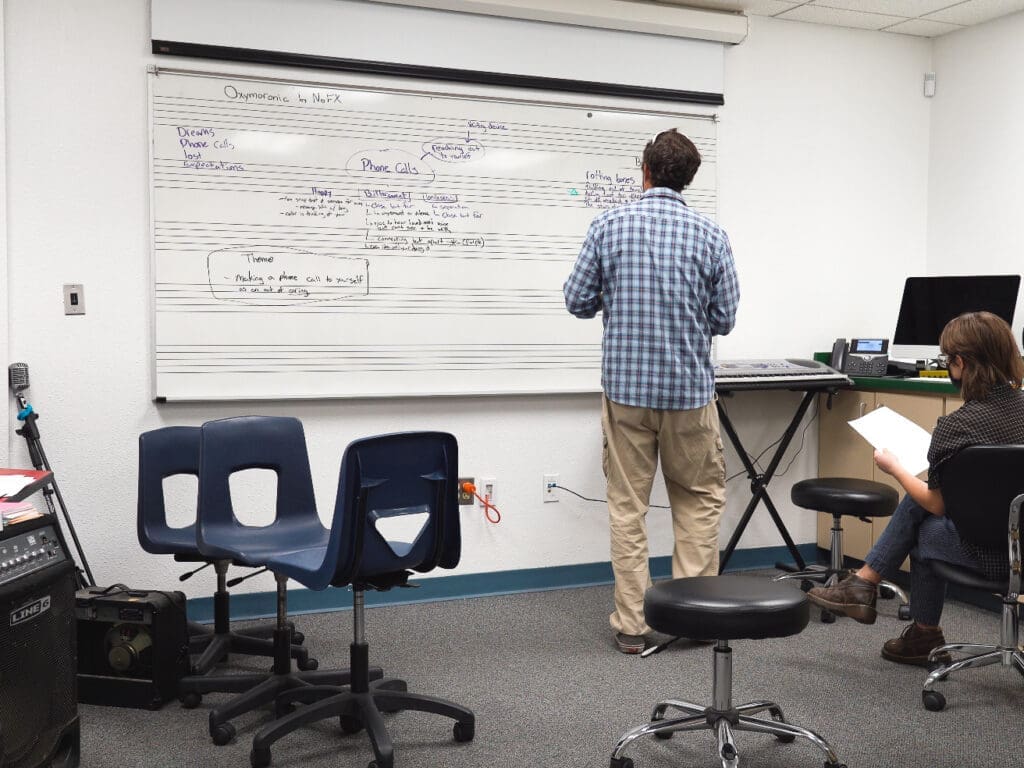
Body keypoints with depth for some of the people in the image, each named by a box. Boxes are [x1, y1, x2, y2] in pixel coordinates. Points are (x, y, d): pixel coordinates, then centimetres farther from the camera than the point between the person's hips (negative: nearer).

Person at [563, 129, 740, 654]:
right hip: (689, 386, 0)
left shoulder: (609, 226, -4)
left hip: (626, 384, 0)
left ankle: (632, 624, 9)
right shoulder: (710, 235, -2)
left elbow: (578, 302, -2)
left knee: (627, 506, 7)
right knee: (700, 498, 16)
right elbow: (724, 320, 0)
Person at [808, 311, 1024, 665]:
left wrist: (894, 467, 8)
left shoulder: (954, 426, -21)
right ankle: (863, 585, 30)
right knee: (917, 503, 20)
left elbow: (937, 504, -8)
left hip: (992, 554, -7)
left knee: (924, 529, 23)